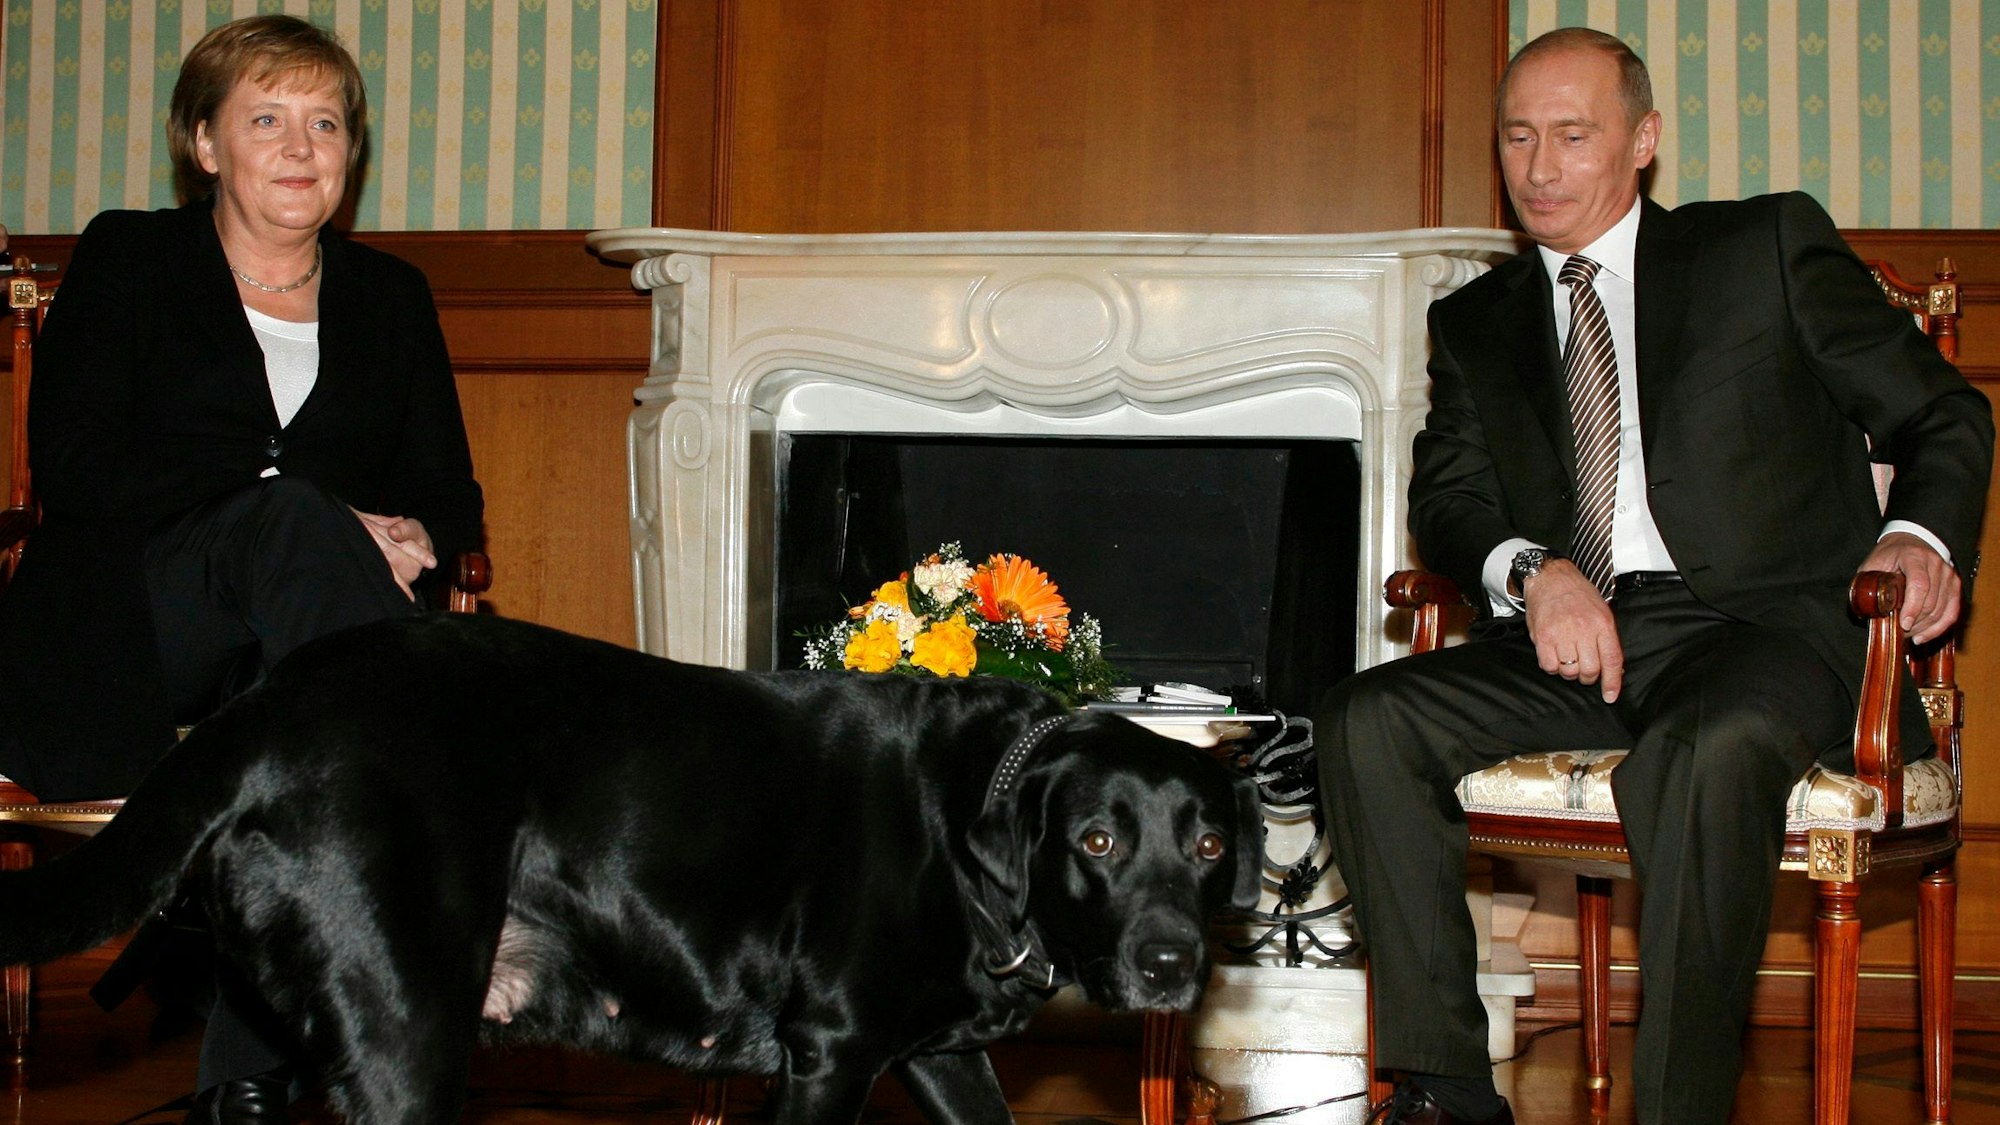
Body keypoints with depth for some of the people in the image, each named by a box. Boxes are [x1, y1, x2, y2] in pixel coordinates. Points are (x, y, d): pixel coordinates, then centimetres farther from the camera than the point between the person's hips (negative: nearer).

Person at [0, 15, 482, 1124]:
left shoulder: (390, 295, 20)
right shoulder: (126, 259, 10)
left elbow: (447, 494, 14)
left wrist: (407, 536, -13)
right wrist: (298, 513, -15)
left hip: (284, 649, 3)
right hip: (122, 637, -3)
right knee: (290, 518, -34)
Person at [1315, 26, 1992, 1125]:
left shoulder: (1771, 244, 13)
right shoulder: (1475, 322, 22)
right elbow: (1444, 496, 10)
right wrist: (1531, 573, -13)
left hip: (1763, 625, -4)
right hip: (1569, 640, 4)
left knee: (1708, 750, -38)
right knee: (1365, 721, -21)